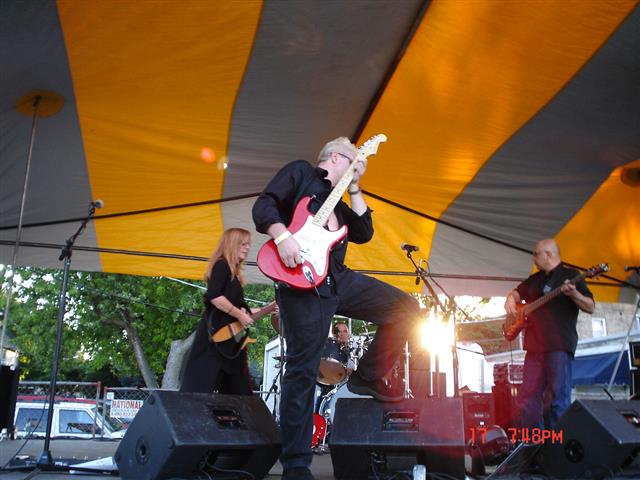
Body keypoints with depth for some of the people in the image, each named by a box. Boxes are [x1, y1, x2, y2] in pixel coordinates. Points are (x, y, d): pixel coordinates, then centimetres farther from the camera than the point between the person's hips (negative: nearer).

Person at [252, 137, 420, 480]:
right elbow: (264, 205, -4)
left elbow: (364, 233, 16)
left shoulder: (338, 203, 29)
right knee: (302, 369, -9)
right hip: (301, 281, -7)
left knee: (406, 308, 1)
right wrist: (282, 236, -22)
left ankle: (367, 376, 14)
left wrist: (354, 188, 15)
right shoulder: (300, 172, 9)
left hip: (338, 279, 7)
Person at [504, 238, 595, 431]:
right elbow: (517, 292, 32)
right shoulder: (535, 279, 19)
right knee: (528, 397, 6)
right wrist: (511, 299, 9)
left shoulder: (570, 275, 0)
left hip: (559, 345, -7)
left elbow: (591, 307, -6)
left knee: (559, 398, -8)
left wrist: (573, 294, -25)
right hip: (535, 346, 7)